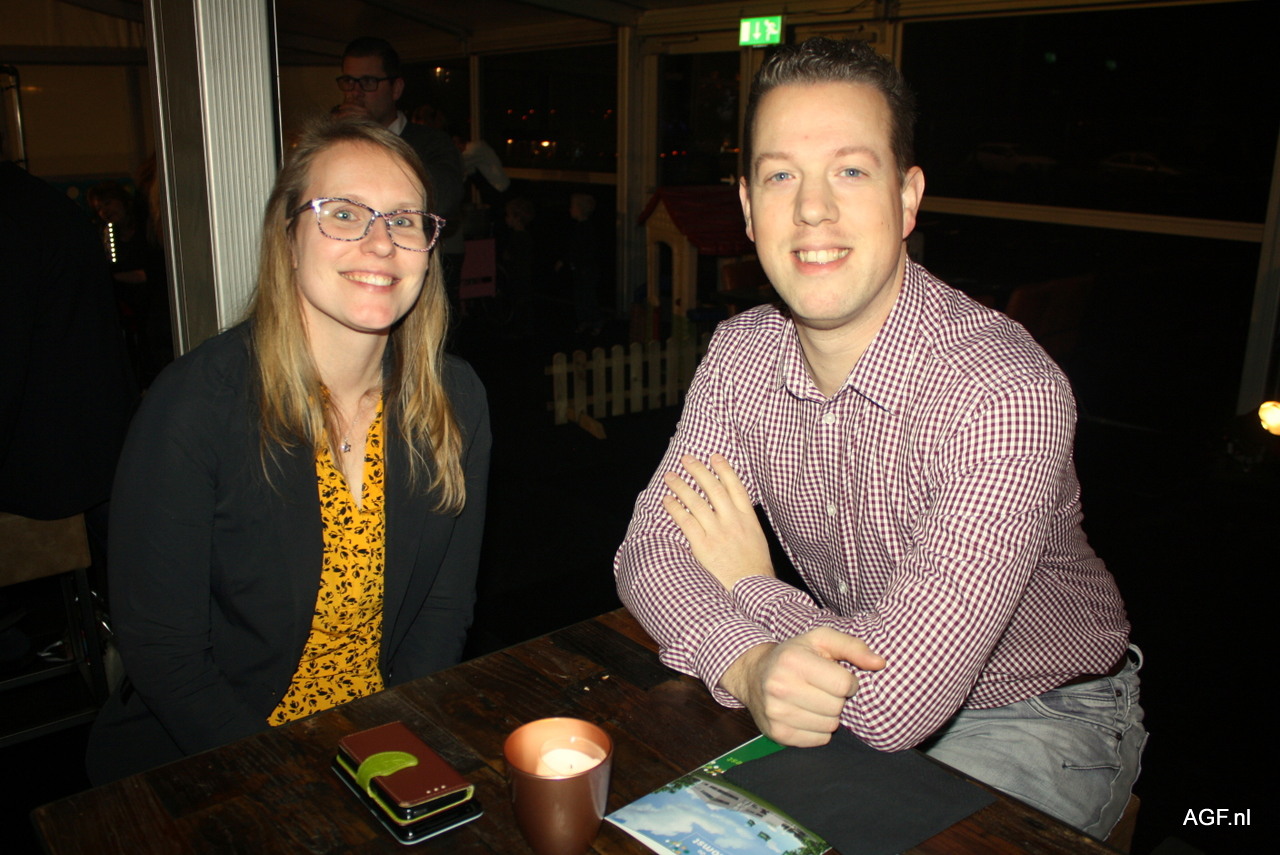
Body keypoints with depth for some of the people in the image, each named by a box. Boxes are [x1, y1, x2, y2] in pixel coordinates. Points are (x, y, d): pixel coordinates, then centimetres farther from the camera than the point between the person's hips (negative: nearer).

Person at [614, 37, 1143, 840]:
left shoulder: (1007, 394, -32)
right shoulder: (742, 353, -9)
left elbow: (895, 703, -36)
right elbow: (650, 551, -12)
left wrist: (751, 586, -18)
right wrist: (749, 665, -33)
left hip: (1039, 717, -4)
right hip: (850, 689, 5)